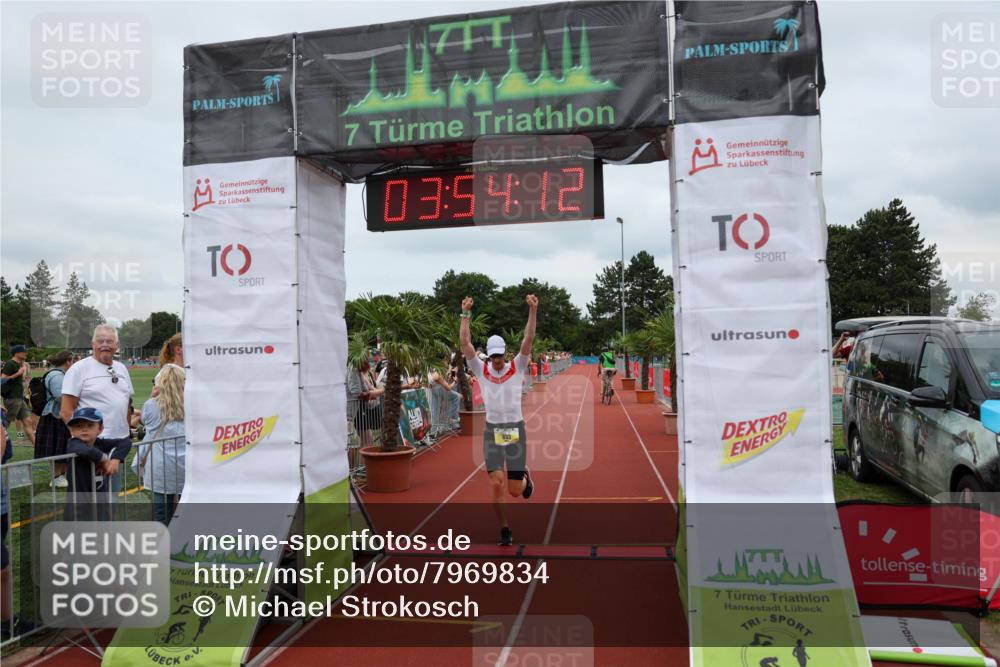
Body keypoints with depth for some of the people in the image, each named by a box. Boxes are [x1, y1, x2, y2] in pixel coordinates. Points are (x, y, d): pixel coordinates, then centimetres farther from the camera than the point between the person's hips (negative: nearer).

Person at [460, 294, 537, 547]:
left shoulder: (517, 367, 0)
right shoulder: (481, 370, 1)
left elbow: (528, 339, -11)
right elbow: (465, 342, -5)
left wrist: (533, 311, -19)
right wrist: (466, 313, -9)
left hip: (515, 430, -1)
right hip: (492, 431, 1)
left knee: (515, 490, 3)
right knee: (496, 484, -8)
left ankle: (524, 477, 41)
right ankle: (505, 530, 13)